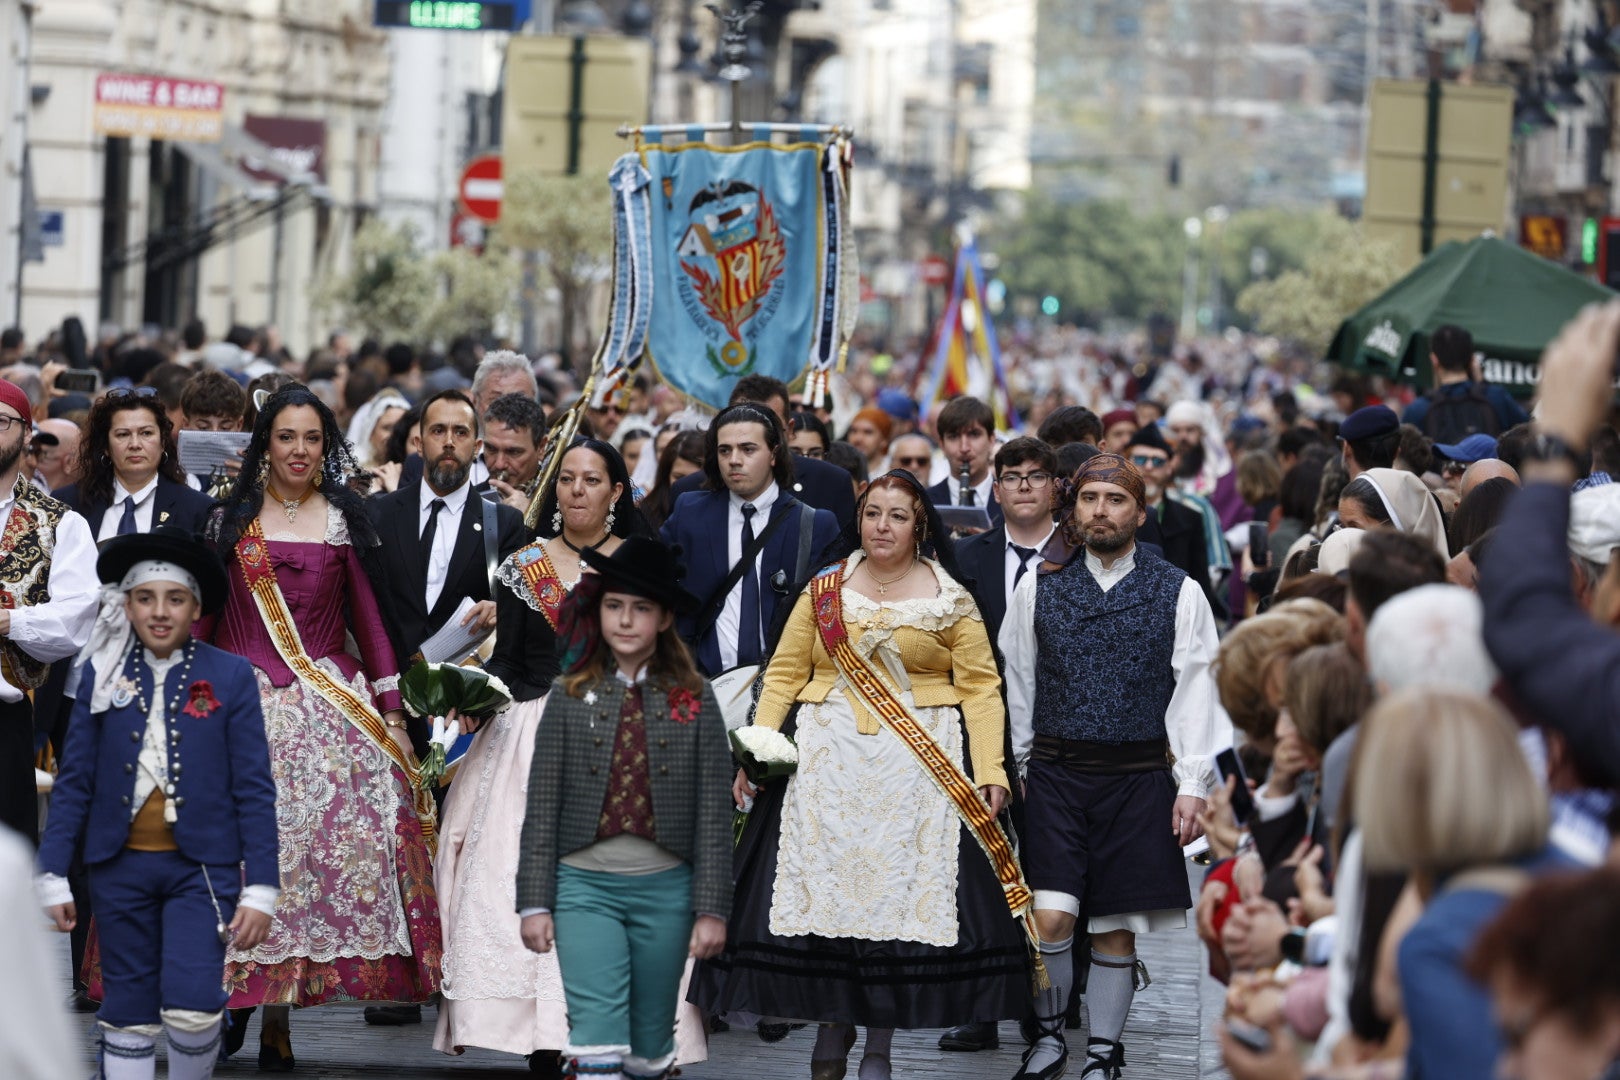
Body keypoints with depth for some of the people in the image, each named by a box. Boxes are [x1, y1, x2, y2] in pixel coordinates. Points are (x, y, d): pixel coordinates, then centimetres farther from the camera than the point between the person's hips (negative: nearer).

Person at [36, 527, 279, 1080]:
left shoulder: (230, 675, -2)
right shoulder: (103, 674, 3)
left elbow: (253, 787, -2)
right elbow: (74, 780, 5)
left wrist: (260, 889, -6)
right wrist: (54, 876, 2)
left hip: (202, 867, -2)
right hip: (120, 866, 2)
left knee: (192, 1007, -14)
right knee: (129, 1011, 6)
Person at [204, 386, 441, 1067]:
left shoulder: (346, 520, 9)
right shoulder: (230, 518, 9)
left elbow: (368, 618, 9)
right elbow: (200, 616, 11)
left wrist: (391, 711, 3)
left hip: (330, 702, 0)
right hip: (242, 700, 0)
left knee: (322, 847, -9)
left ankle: (278, 1015, -5)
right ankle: (230, 994, 5)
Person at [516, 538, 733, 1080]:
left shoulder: (694, 703, 2)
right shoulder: (570, 700, 3)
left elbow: (714, 815, 1)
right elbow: (541, 808, 4)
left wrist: (712, 909, -3)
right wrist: (535, 902, -1)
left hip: (664, 890, 1)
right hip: (586, 886, -1)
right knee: (598, 1035, -13)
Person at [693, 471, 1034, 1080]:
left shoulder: (952, 601, 4)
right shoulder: (823, 591, 9)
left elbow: (980, 689, -1)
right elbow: (784, 675, 7)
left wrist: (990, 771, -10)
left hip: (922, 764, -2)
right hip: (828, 758, 2)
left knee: (899, 889, -3)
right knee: (825, 888, -1)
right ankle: (831, 1026, 14)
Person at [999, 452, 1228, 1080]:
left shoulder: (1180, 594, 1)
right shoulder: (1040, 589, 5)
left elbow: (1196, 692, -1)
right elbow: (1018, 682, 12)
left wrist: (1193, 784, -6)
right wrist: (1023, 764, 11)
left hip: (1140, 778, 0)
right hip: (1056, 773, 0)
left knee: (1116, 928, 4)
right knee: (1050, 918, -11)